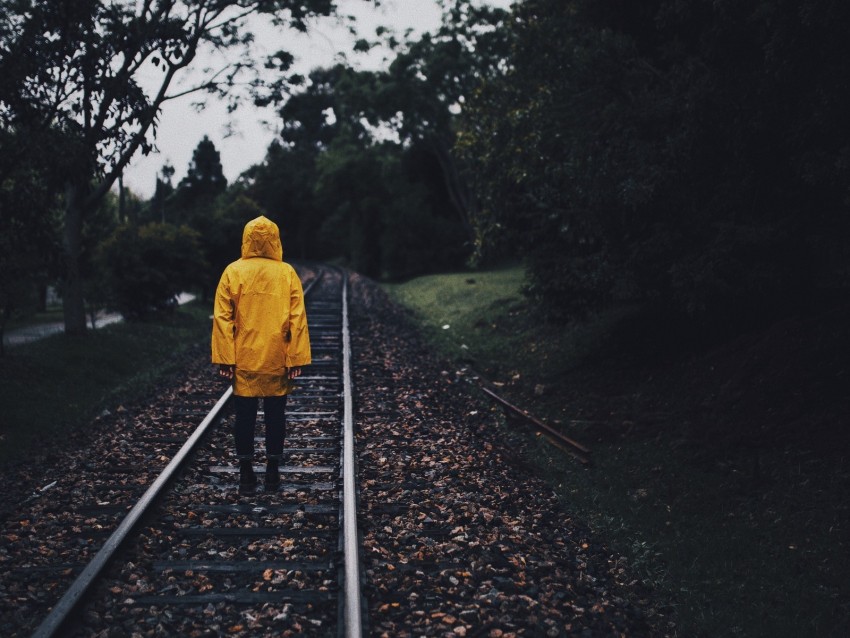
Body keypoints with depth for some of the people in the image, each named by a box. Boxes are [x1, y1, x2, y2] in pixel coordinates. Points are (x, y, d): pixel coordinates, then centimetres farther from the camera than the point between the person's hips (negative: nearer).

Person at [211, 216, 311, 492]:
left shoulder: (233, 272, -3)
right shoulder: (287, 273, -4)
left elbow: (222, 318, -6)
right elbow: (298, 319, -7)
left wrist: (225, 359, -3)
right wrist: (296, 359, -3)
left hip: (243, 361, 0)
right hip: (277, 361, 0)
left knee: (245, 416, 8)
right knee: (275, 415, 10)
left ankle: (246, 474, 11)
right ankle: (273, 472, 15)